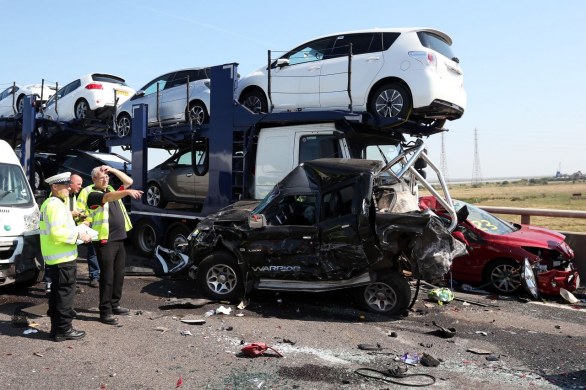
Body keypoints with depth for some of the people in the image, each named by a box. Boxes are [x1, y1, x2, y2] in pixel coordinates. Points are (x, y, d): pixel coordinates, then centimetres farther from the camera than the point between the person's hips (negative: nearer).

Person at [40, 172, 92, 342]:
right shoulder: (56, 204, -16)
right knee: (65, 294, -3)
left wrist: (75, 228, 16)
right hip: (63, 258, -10)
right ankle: (64, 329, 3)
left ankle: (56, 328, 23)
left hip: (53, 258, 10)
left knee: (57, 293, 16)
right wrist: (79, 235, -18)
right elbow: (57, 232, -25)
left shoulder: (48, 203, 17)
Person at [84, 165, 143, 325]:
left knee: (118, 275, 14)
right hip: (105, 241, -8)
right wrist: (127, 192, -44)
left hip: (119, 239, 8)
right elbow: (108, 198, -29)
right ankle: (105, 312, 2)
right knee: (107, 277, -4)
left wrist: (112, 169, 6)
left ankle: (114, 304, 27)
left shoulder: (112, 189, 15)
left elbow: (129, 181, 16)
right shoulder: (93, 195, -8)